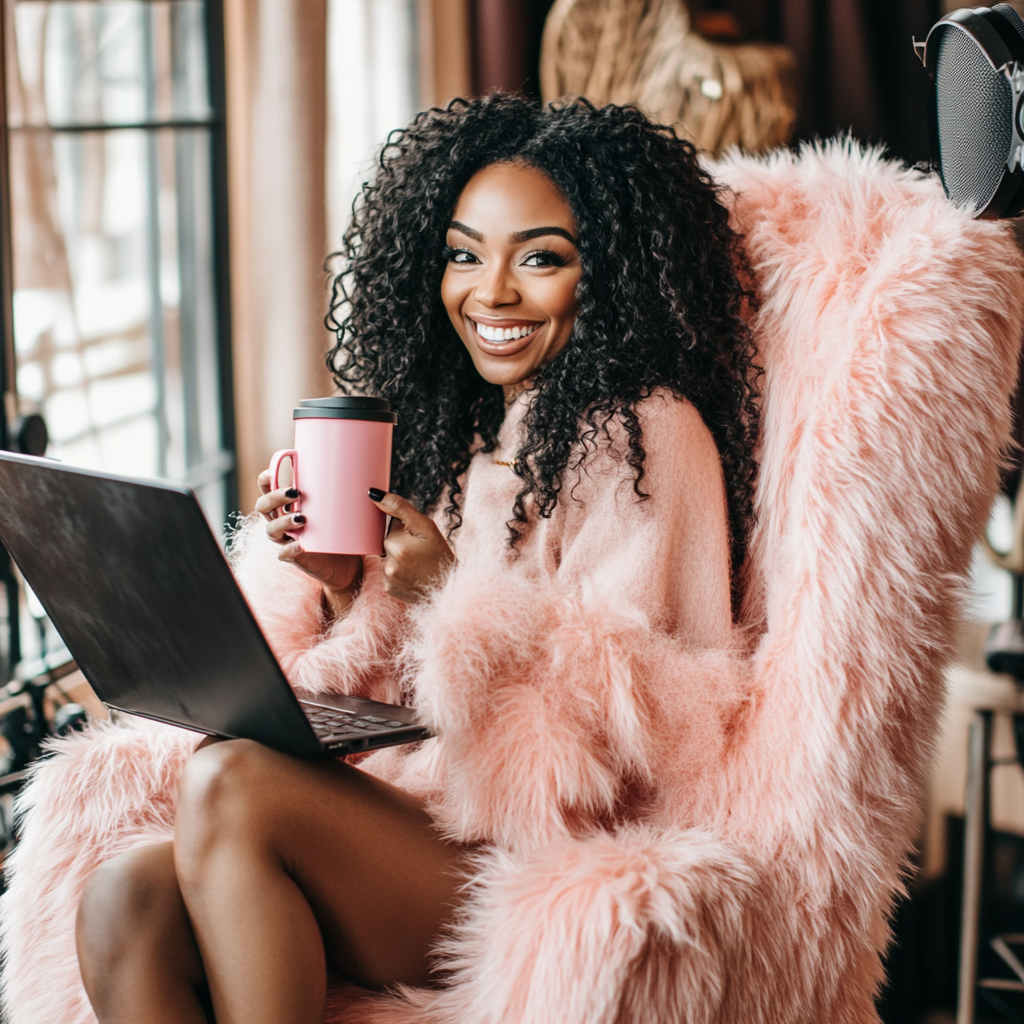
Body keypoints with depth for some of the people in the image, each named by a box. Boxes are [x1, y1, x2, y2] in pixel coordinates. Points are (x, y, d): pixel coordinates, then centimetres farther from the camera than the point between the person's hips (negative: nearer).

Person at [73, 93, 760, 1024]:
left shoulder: (646, 436, -3)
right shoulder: (453, 432, 18)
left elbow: (619, 712, -11)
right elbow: (389, 698, 14)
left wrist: (453, 597, -19)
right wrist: (347, 591, -5)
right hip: (412, 822, 6)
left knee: (231, 784, -28)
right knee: (125, 901, -21)